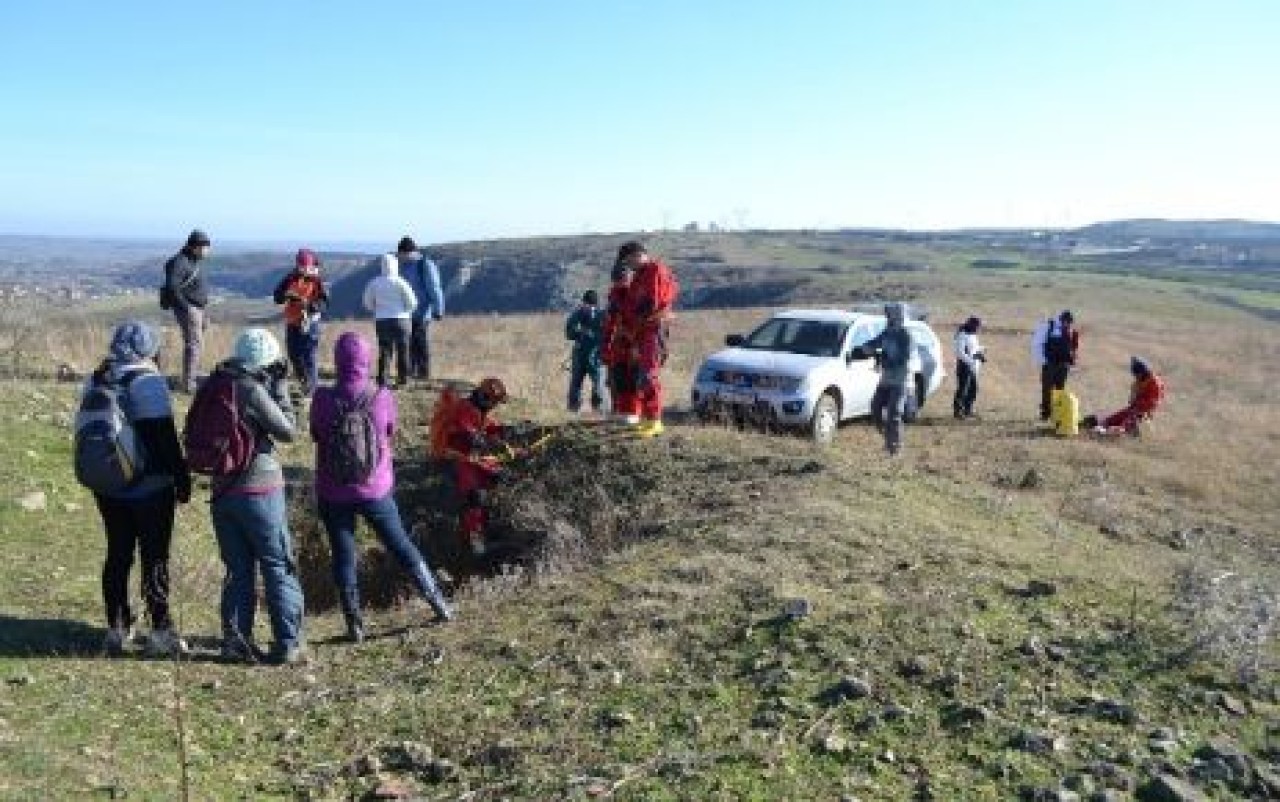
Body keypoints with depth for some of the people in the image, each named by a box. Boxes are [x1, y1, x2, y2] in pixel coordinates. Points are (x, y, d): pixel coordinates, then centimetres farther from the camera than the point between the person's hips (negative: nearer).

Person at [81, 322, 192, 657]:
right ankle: (161, 631, 5)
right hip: (150, 488, -7)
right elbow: (165, 438, -18)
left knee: (117, 555, 15)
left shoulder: (96, 381, 9)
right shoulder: (147, 381, -15)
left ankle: (117, 629, 21)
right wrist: (182, 478, -11)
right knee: (154, 558, 0)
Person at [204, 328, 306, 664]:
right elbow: (287, 431, -7)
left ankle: (235, 641, 18)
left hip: (223, 491, 7)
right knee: (279, 567, 4)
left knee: (238, 570, 15)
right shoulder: (253, 390, -15)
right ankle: (287, 645, 7)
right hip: (259, 491, -7)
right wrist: (281, 388, -2)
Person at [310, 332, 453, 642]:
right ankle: (440, 605, 24)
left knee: (343, 556, 12)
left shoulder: (323, 399, -14)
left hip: (333, 494, -1)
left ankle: (355, 625, 16)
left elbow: (316, 436, 2)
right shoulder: (382, 397, -12)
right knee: (402, 547, 16)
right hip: (376, 490, 1)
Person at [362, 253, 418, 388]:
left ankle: (382, 380, 3)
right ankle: (402, 379, 6)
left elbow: (368, 302, 9)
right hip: (400, 319, -3)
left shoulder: (374, 283, 2)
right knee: (402, 350, 6)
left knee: (384, 351, 8)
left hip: (381, 321, 3)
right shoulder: (399, 282, -9)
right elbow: (412, 302, -8)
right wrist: (406, 311, 11)